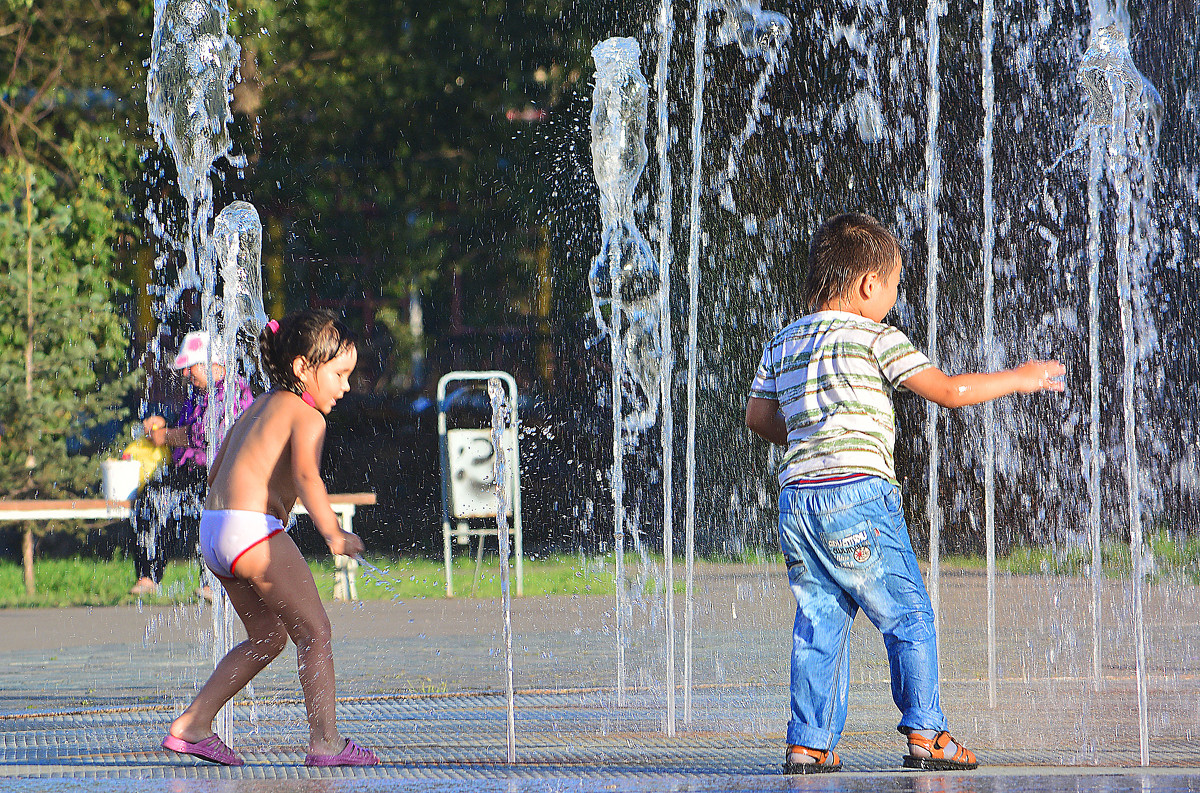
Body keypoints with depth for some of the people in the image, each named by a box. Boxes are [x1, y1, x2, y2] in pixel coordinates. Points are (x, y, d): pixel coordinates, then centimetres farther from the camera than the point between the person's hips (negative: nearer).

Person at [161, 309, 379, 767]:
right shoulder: (306, 417, -5)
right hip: (253, 529, -9)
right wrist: (333, 533, -31)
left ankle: (191, 726, 16)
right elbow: (305, 475, -24)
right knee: (314, 631, -4)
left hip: (213, 531, 9)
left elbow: (215, 471, 30)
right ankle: (325, 741, -12)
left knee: (268, 636, 19)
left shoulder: (258, 408, 23)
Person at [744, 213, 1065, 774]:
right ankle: (925, 733, -1)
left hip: (798, 496, 6)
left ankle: (809, 744, 6)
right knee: (908, 617, 2)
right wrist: (1017, 380, 9)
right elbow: (948, 391, -3)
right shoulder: (876, 338, -2)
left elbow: (758, 417, 21)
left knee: (818, 623, 10)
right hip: (858, 491, -6)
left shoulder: (782, 345, 17)